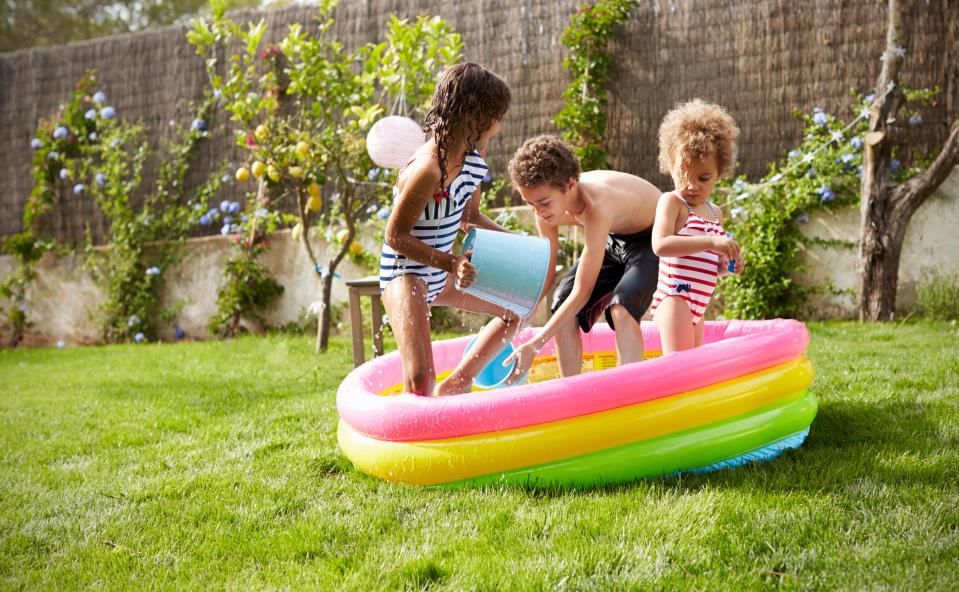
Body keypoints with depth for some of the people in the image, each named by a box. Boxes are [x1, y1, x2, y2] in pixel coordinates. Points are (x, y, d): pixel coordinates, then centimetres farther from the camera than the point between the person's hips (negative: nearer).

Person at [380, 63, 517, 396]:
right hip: (405, 272, -10)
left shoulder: (473, 157, 0)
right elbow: (396, 236, -23)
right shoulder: (428, 169, -28)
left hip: (441, 271, 10)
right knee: (420, 380, -25)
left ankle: (455, 386, 20)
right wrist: (450, 263, -30)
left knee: (517, 307, 20)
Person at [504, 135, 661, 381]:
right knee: (562, 308, -7)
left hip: (654, 239, -7)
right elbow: (545, 277, -5)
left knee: (621, 309, -31)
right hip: (614, 239, 7)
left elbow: (582, 292, -37)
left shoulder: (596, 207, -41)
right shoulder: (547, 210, -19)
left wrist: (534, 345, -37)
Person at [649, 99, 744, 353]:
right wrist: (711, 241, -30)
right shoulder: (671, 202, -7)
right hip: (674, 297, -9)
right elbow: (660, 245, -25)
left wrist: (727, 262, 4)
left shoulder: (714, 212, 16)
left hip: (699, 304, 9)